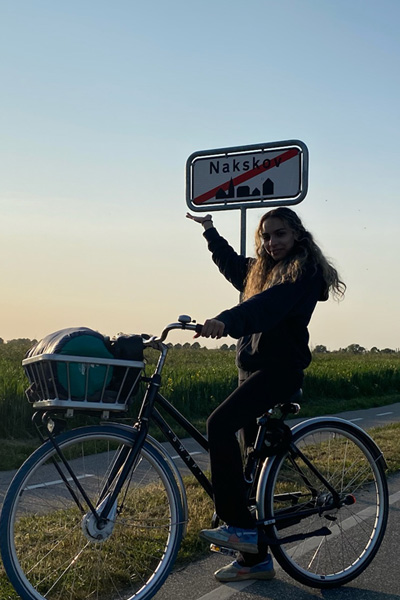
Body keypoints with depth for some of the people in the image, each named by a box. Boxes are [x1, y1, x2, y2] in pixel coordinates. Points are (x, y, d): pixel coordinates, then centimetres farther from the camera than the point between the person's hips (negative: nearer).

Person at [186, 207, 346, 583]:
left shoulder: (306, 270, -8)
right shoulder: (260, 270, 18)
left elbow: (271, 301, -27)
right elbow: (233, 265, 41)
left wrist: (227, 320, -41)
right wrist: (210, 231, 42)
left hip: (279, 370, -9)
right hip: (253, 370, 9)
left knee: (220, 425, -27)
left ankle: (239, 526, -22)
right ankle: (256, 557, 16)